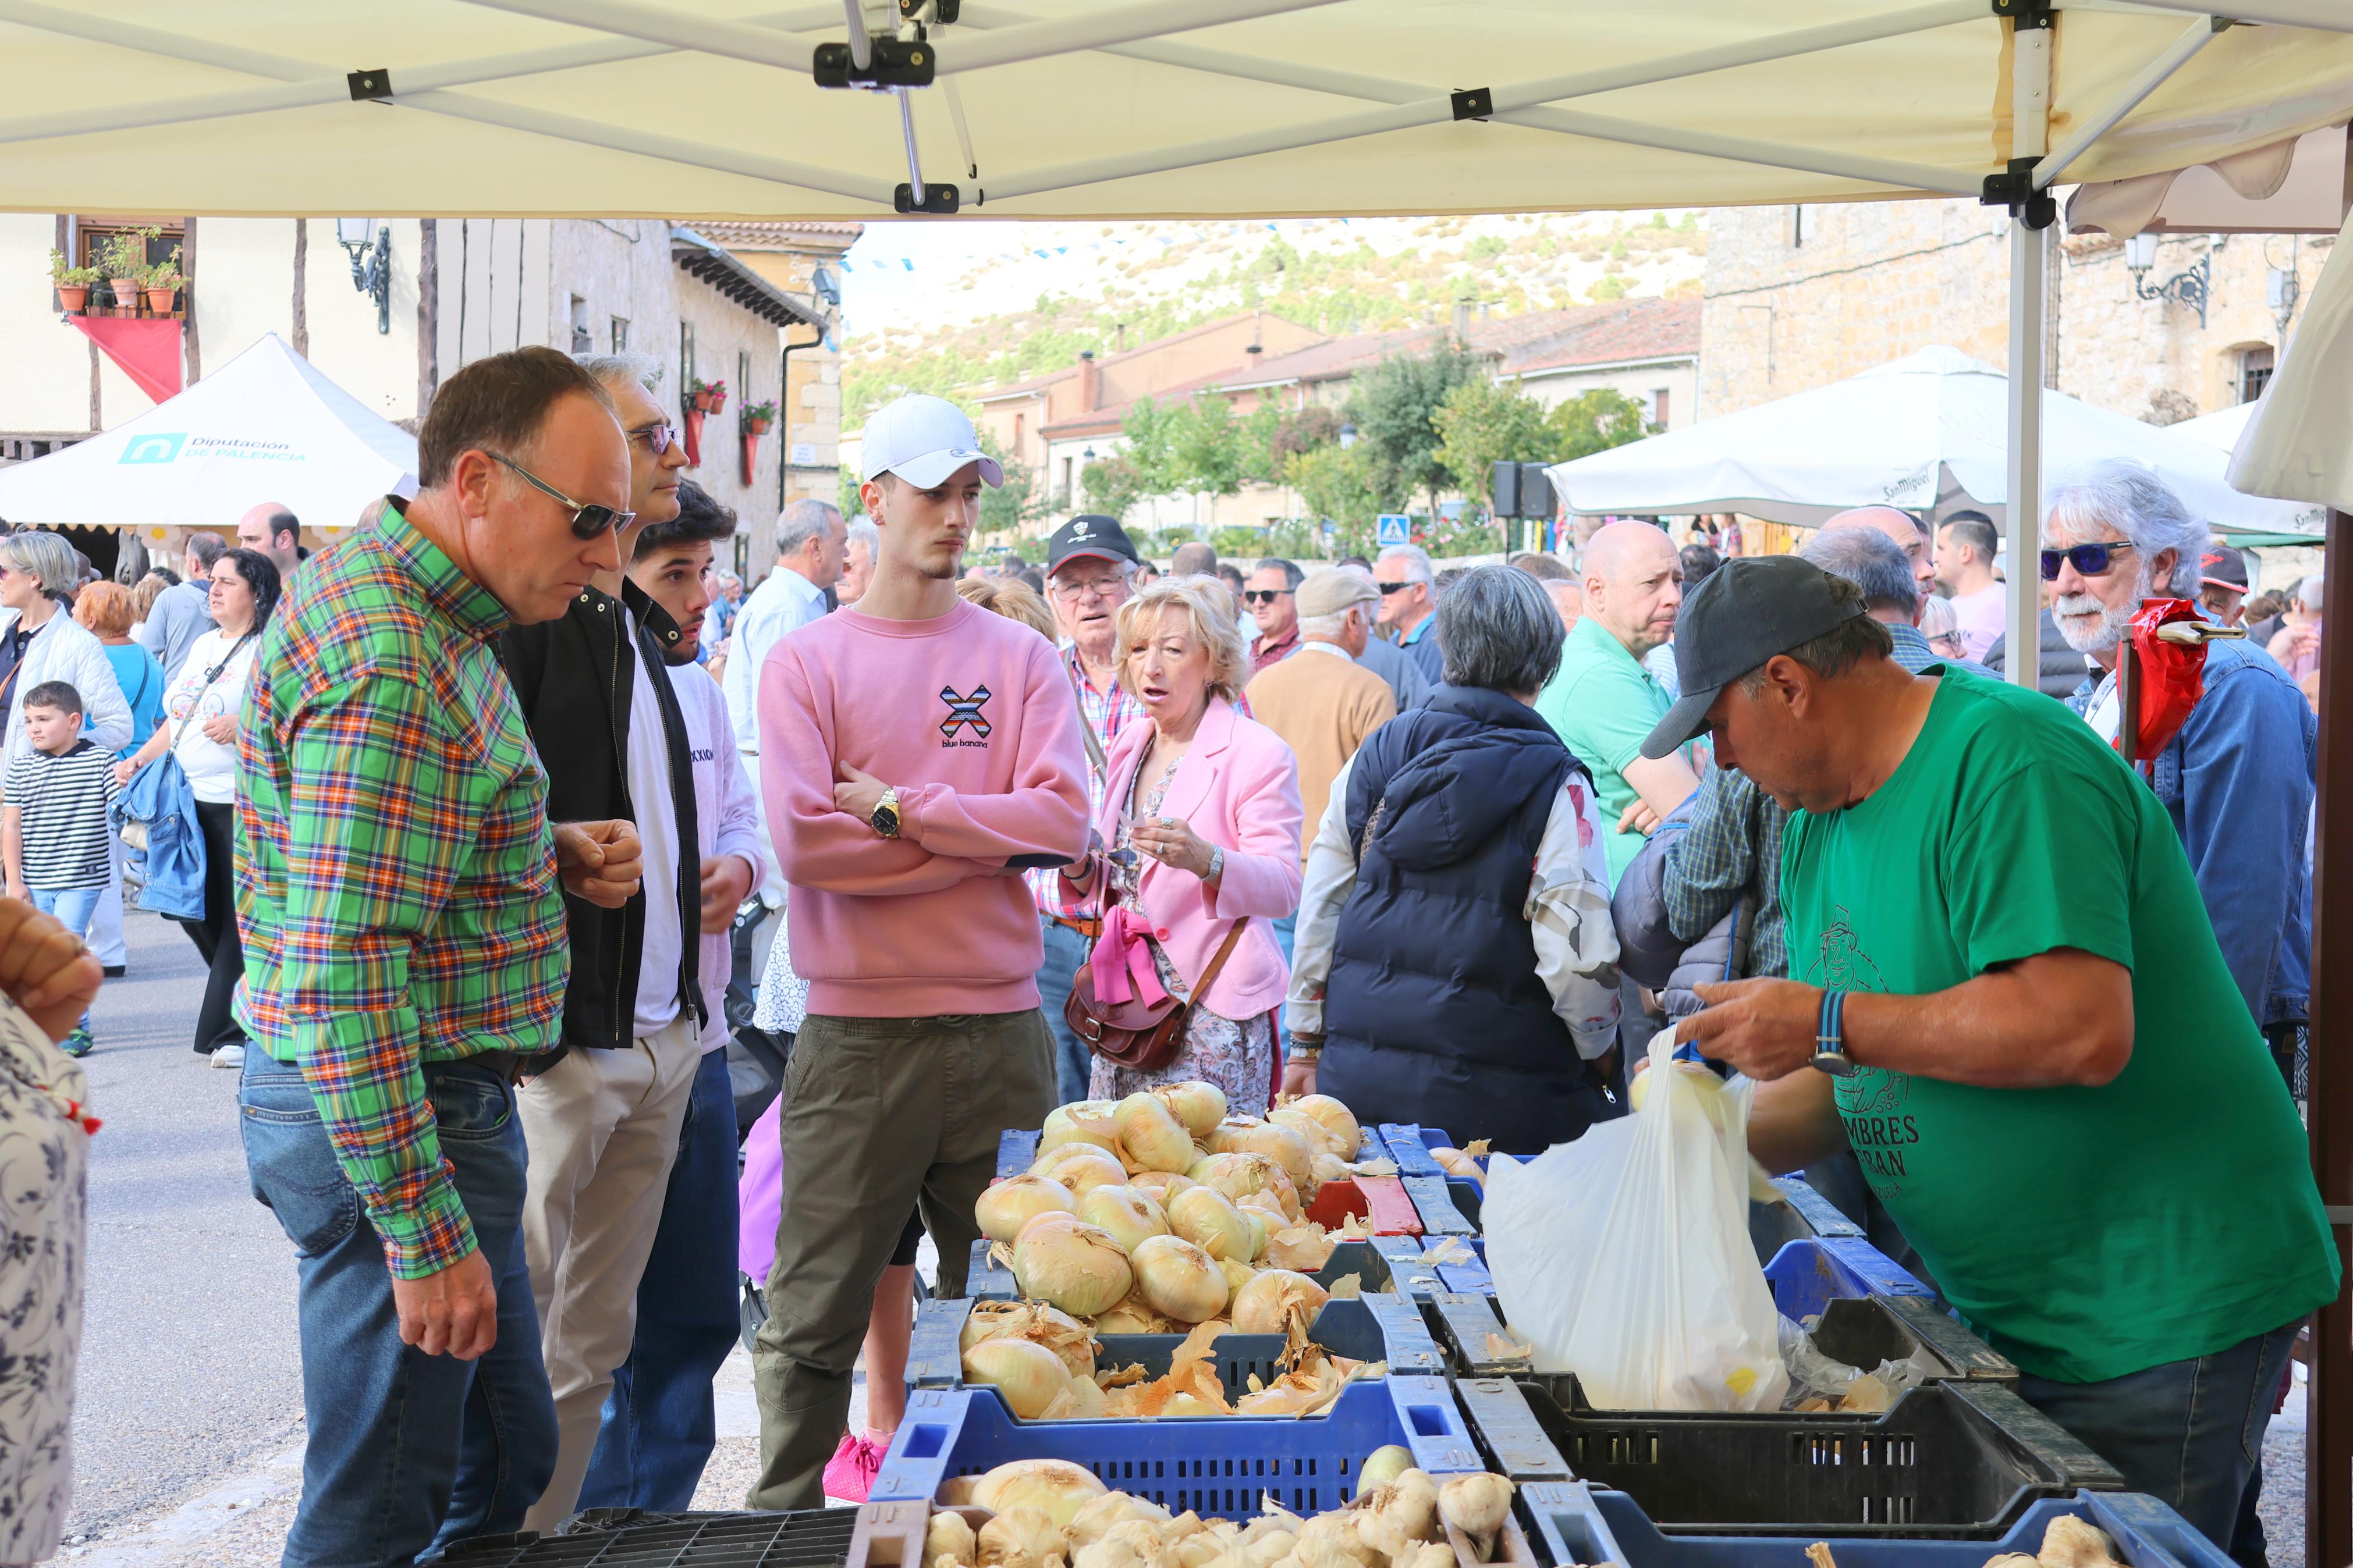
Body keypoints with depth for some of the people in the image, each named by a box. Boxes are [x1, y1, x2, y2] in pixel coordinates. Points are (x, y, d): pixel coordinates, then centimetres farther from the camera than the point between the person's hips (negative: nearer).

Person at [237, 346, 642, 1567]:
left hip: (451, 1096, 11)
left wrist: (549, 856, 5)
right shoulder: (390, 670, -24)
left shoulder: (415, 606, 10)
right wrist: (426, 1235, -26)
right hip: (395, 1114, -11)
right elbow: (343, 975, -27)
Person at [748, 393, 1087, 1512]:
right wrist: (990, 839, -9)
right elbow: (802, 838, -12)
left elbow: (1064, 819, -7)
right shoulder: (804, 662, 1)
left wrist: (900, 810, -12)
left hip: (999, 1028, 2)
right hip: (856, 1033, -2)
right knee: (813, 1323, 4)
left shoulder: (1020, 658, 7)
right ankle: (786, 1516, 18)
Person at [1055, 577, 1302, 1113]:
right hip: (1125, 998, 6)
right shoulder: (1130, 743, 14)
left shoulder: (1259, 753, -6)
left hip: (1213, 1005, -6)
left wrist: (1206, 860, -31)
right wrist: (1081, 868, 0)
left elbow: (1285, 889, -13)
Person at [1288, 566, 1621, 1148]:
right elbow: (1578, 956, -13)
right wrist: (1600, 1056, 5)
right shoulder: (1555, 784, -9)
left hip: (1357, 1075, 5)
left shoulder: (1375, 755, 6)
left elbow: (1319, 910, 10)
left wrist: (1308, 1046, 18)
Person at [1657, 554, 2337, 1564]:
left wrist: (1826, 1022, -22)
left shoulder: (2008, 763, -19)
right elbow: (1857, 1083, 14)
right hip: (2012, 1317, 9)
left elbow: (2084, 1030, -29)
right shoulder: (1822, 820, 10)